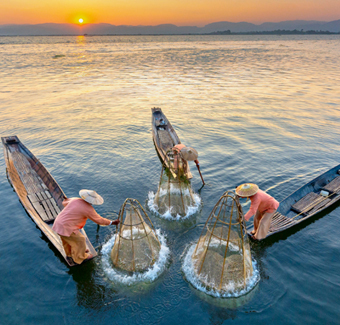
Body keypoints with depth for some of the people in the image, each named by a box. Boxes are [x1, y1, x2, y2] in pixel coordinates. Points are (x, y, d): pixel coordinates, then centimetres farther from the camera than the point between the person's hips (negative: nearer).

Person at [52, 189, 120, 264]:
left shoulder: (75, 200, 1)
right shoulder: (88, 209, -18)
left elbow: (65, 203, 22)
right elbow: (99, 220, -8)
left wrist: (66, 199, 47)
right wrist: (112, 222, 2)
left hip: (58, 223, 8)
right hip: (66, 228, -8)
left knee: (67, 240, 31)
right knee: (80, 240, 12)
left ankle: (69, 253, 56)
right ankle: (79, 257, 35)